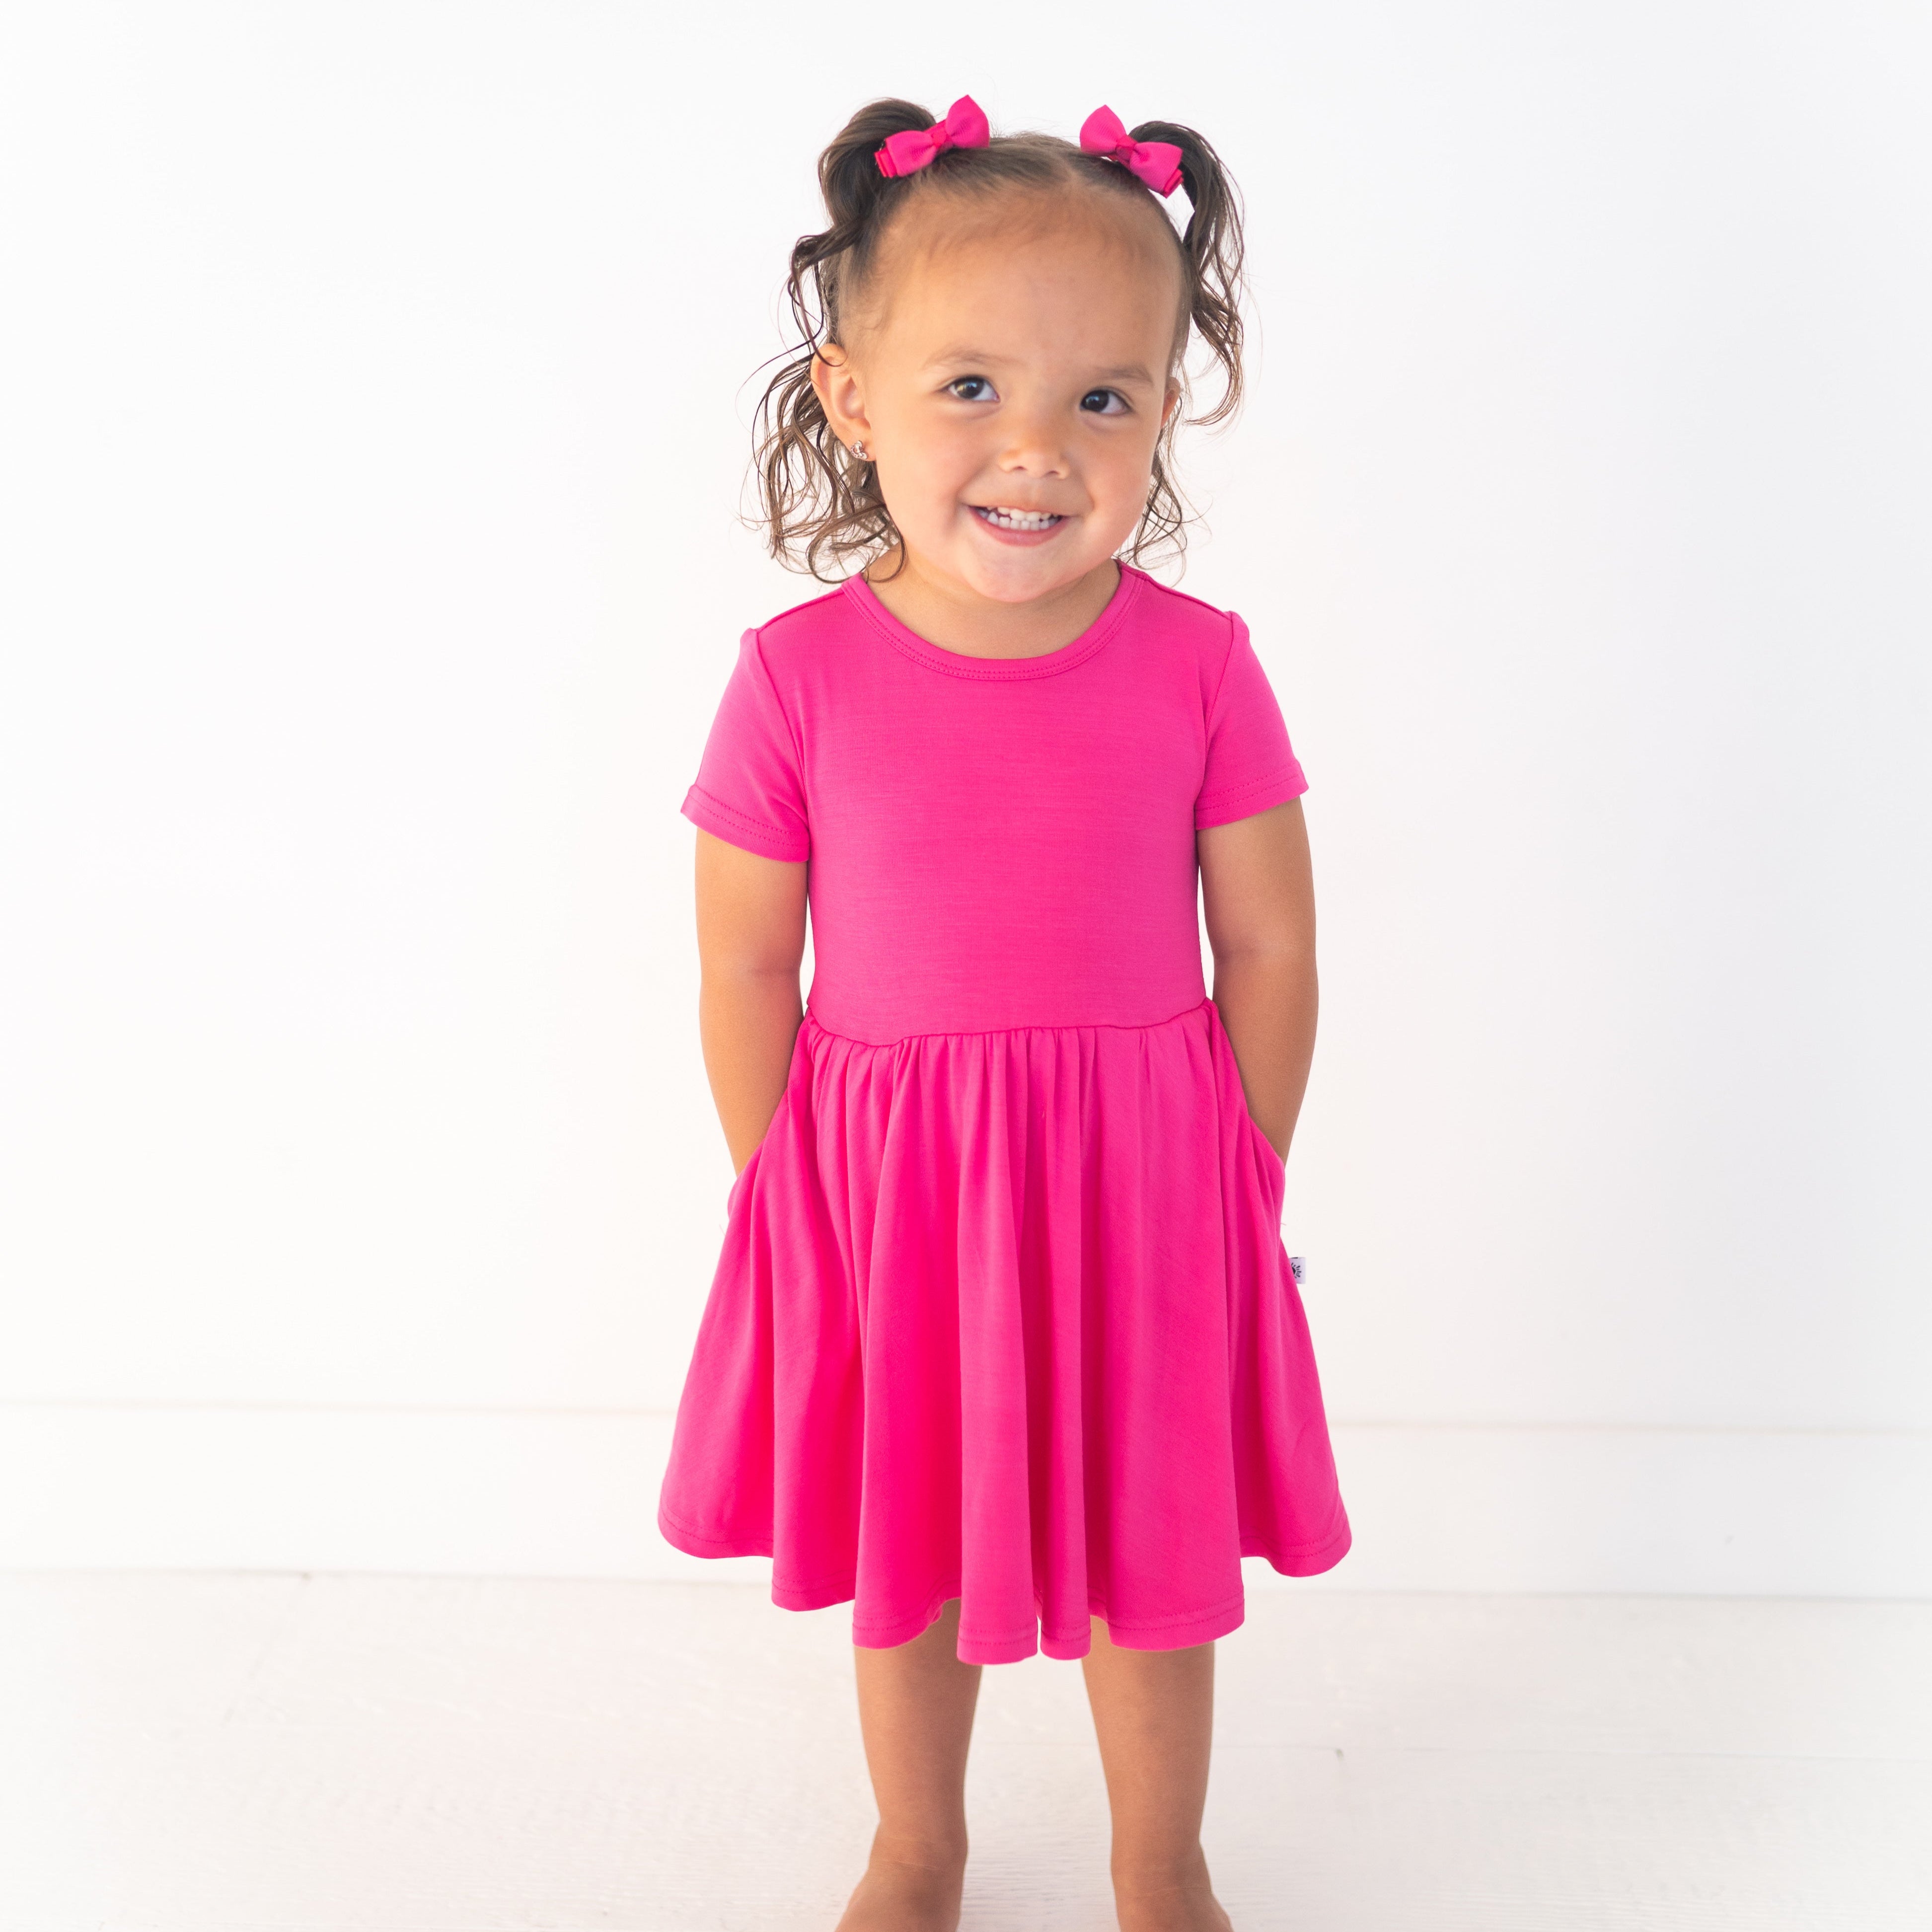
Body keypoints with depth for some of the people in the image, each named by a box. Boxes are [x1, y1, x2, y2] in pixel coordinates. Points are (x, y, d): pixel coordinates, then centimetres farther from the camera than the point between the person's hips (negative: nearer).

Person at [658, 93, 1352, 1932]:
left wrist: (1247, 1178, 3)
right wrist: (785, 1191, 0)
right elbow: (747, 967, -4)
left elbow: (1268, 945, -2)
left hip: (1142, 1190, 0)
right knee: (901, 1561, 20)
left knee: (1152, 1563, 17)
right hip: (879, 1193, 0)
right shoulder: (798, 678, -13)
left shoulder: (1197, 667, -11)